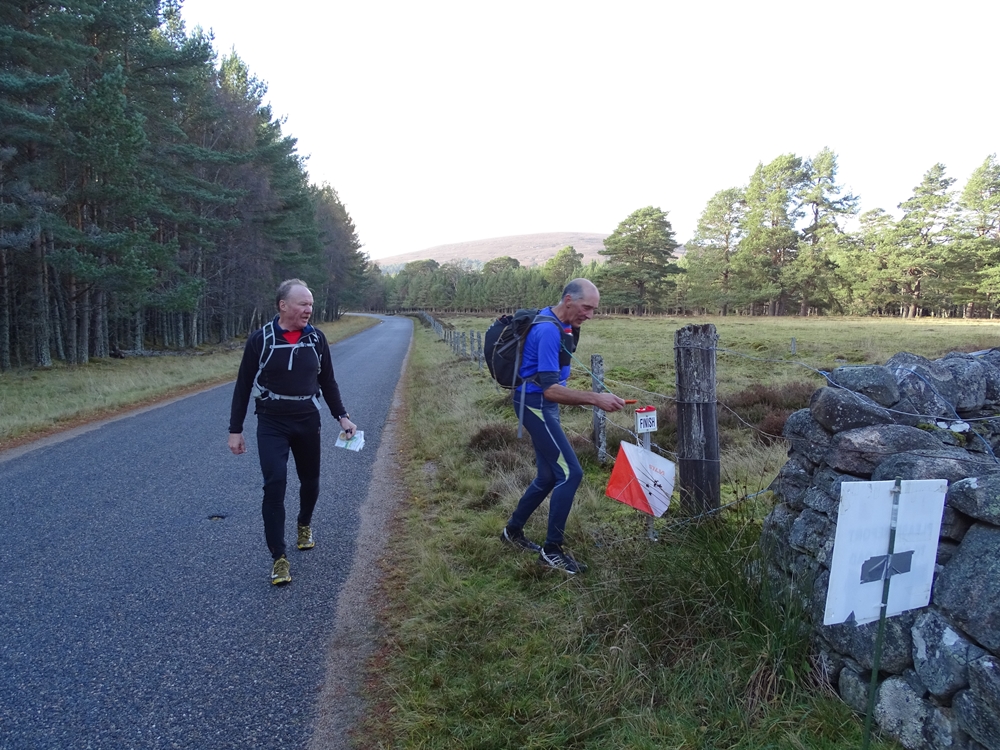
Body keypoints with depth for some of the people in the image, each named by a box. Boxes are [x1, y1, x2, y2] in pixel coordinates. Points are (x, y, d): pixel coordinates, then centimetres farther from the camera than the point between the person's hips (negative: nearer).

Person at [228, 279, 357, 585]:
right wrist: (235, 430, -2)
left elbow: (328, 382, 9)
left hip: (308, 422, 3)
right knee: (275, 483, -12)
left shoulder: (316, 338, -1)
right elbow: (243, 386, -2)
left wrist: (342, 416, 2)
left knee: (310, 480, 14)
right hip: (272, 425, -3)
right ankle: (279, 557, -2)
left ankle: (305, 524, 44)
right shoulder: (260, 339, -9)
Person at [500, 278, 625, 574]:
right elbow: (550, 389, -29)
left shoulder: (562, 324, 9)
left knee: (550, 476, 14)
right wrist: (595, 398, -34)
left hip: (543, 404, 10)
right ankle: (552, 550, -2)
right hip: (535, 403, -10)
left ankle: (513, 530, 29)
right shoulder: (549, 331, -23)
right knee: (570, 473, -11)